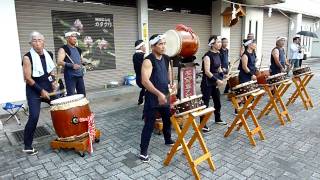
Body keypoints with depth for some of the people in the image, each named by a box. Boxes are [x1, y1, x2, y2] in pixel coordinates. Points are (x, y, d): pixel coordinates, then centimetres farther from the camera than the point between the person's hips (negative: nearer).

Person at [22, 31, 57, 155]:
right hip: (34, 90, -6)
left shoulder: (49, 55, 5)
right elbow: (28, 78, -14)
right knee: (34, 117, -13)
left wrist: (53, 81, 2)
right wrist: (41, 90, -17)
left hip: (48, 87, 6)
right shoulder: (27, 57, -12)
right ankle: (27, 146, 2)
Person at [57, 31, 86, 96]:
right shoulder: (63, 49, -4)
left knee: (82, 94, 9)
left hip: (79, 75, 7)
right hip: (70, 76, -7)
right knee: (70, 95, -7)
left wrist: (82, 67, 12)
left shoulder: (78, 49, 17)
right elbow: (59, 62, -16)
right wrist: (71, 65, -25)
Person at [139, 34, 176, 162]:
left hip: (165, 96, 7)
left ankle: (168, 140, 44)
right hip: (152, 98, -7)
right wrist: (158, 94, -33)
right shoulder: (148, 60, -18)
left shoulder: (166, 58, 5)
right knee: (149, 124, -2)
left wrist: (171, 83, 1)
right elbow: (145, 81, -27)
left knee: (168, 119, 21)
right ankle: (143, 151, 12)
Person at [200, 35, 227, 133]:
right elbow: (207, 72, -23)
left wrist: (221, 77, 1)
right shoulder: (207, 55, -17)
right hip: (207, 83, -9)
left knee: (217, 102, 19)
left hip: (215, 82, 9)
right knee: (205, 103, -3)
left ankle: (218, 119, 39)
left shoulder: (218, 54, 9)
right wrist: (217, 80, -22)